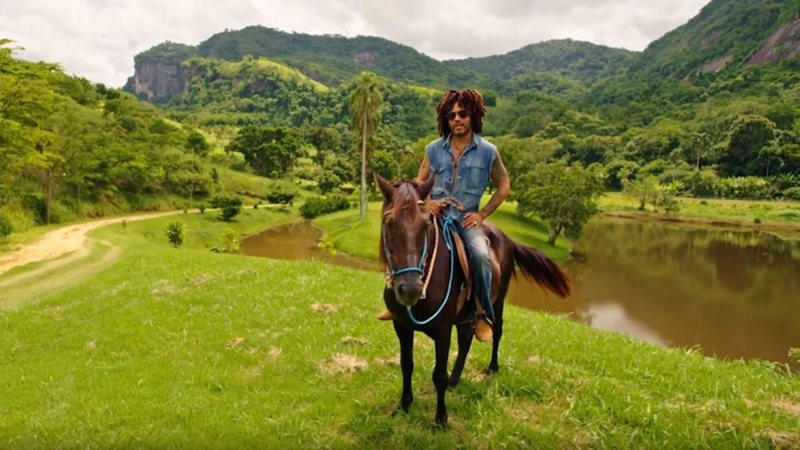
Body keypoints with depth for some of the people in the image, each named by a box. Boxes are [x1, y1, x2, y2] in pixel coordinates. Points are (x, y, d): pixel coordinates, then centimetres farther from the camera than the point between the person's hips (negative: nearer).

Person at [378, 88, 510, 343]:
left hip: (466, 220, -3)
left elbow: (503, 186, 8)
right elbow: (419, 182, 15)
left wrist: (482, 214, -2)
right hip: (435, 216, 3)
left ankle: (483, 315, -8)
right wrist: (426, 202, -6)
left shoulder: (488, 152, -2)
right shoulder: (434, 149, 4)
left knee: (480, 255, -30)